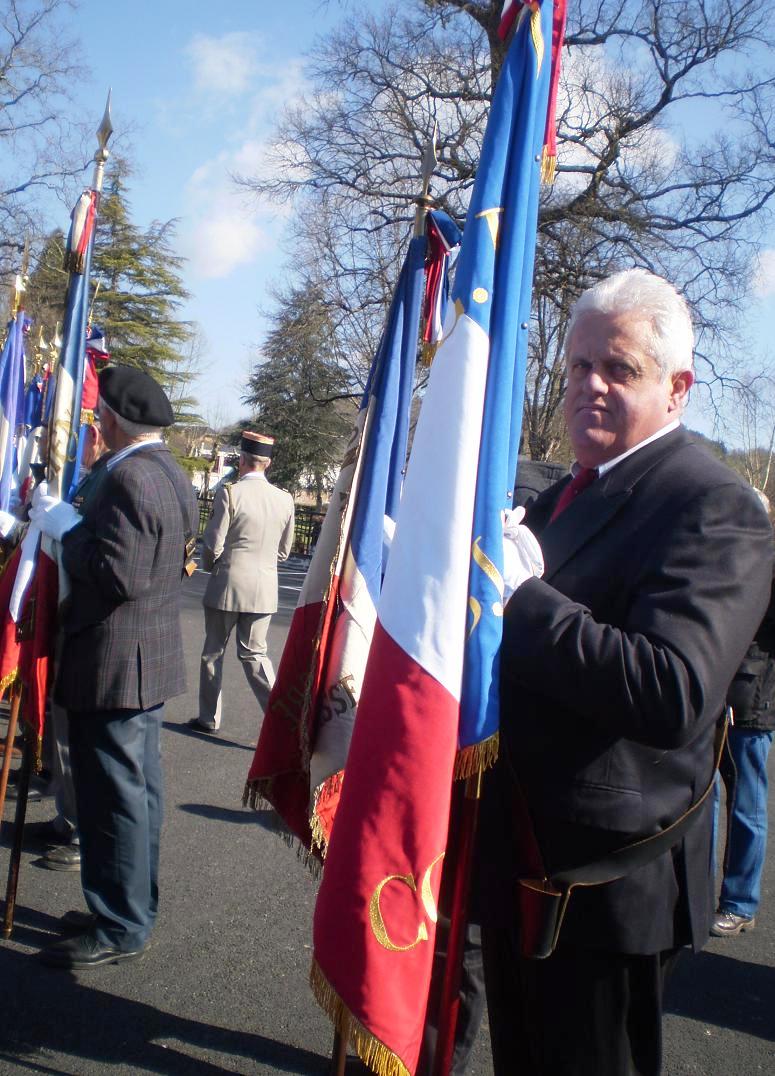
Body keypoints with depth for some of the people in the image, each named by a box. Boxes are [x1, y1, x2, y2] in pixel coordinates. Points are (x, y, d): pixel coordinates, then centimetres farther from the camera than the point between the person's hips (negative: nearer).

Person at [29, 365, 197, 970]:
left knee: (115, 799, 0)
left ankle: (120, 930, 12)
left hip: (113, 665, -10)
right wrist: (76, 528, 15)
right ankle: (137, 907, 31)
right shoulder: (172, 475, 12)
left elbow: (115, 575, -25)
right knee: (140, 789, 18)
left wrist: (66, 527, -13)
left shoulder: (128, 478, -20)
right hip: (154, 660, 10)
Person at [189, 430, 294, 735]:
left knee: (213, 651, 13)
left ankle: (209, 718, 23)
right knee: (255, 653, 13)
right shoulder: (285, 499, 0)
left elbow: (214, 544, -10)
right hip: (264, 590, 4)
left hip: (227, 586, -3)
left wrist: (209, 563, 11)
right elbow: (284, 550, 8)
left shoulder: (229, 493, -13)